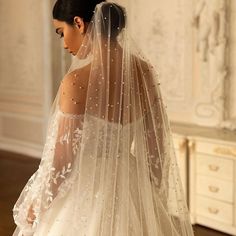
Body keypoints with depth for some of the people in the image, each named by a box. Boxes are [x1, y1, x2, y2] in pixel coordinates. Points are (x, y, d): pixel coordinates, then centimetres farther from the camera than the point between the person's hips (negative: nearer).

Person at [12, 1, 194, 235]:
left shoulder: (77, 81, -22)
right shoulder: (144, 71, -3)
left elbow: (62, 161, -16)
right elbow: (157, 144, 5)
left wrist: (36, 207, 0)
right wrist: (149, 195, 18)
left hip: (87, 195, -6)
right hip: (131, 191, 6)